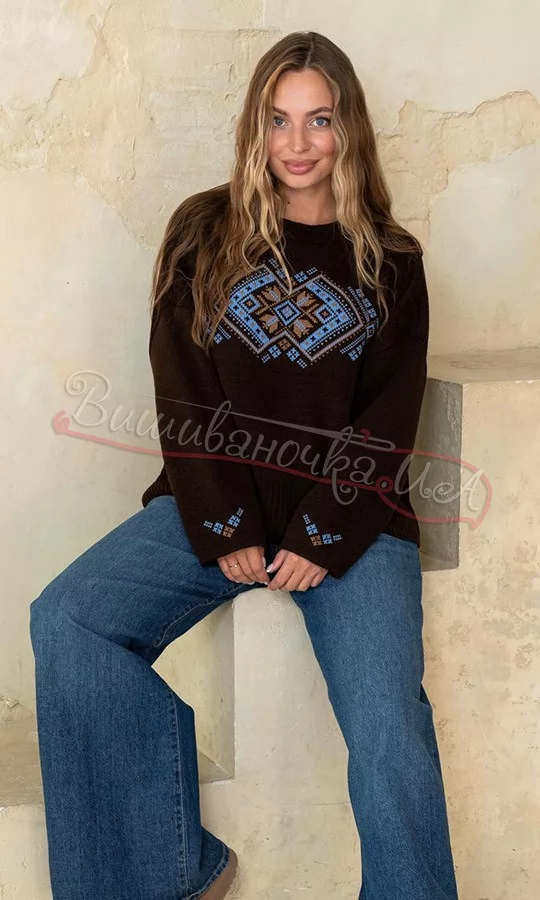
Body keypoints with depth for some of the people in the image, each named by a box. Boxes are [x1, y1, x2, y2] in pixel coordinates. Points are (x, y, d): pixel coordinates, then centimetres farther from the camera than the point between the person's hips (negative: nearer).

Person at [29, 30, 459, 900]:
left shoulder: (389, 261, 9)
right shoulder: (205, 232, 9)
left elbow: (387, 425, 3)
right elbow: (183, 399, 2)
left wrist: (320, 538, -10)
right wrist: (226, 530, -9)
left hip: (351, 516, -1)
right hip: (216, 504, 2)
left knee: (389, 725, -24)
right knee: (65, 617, -21)